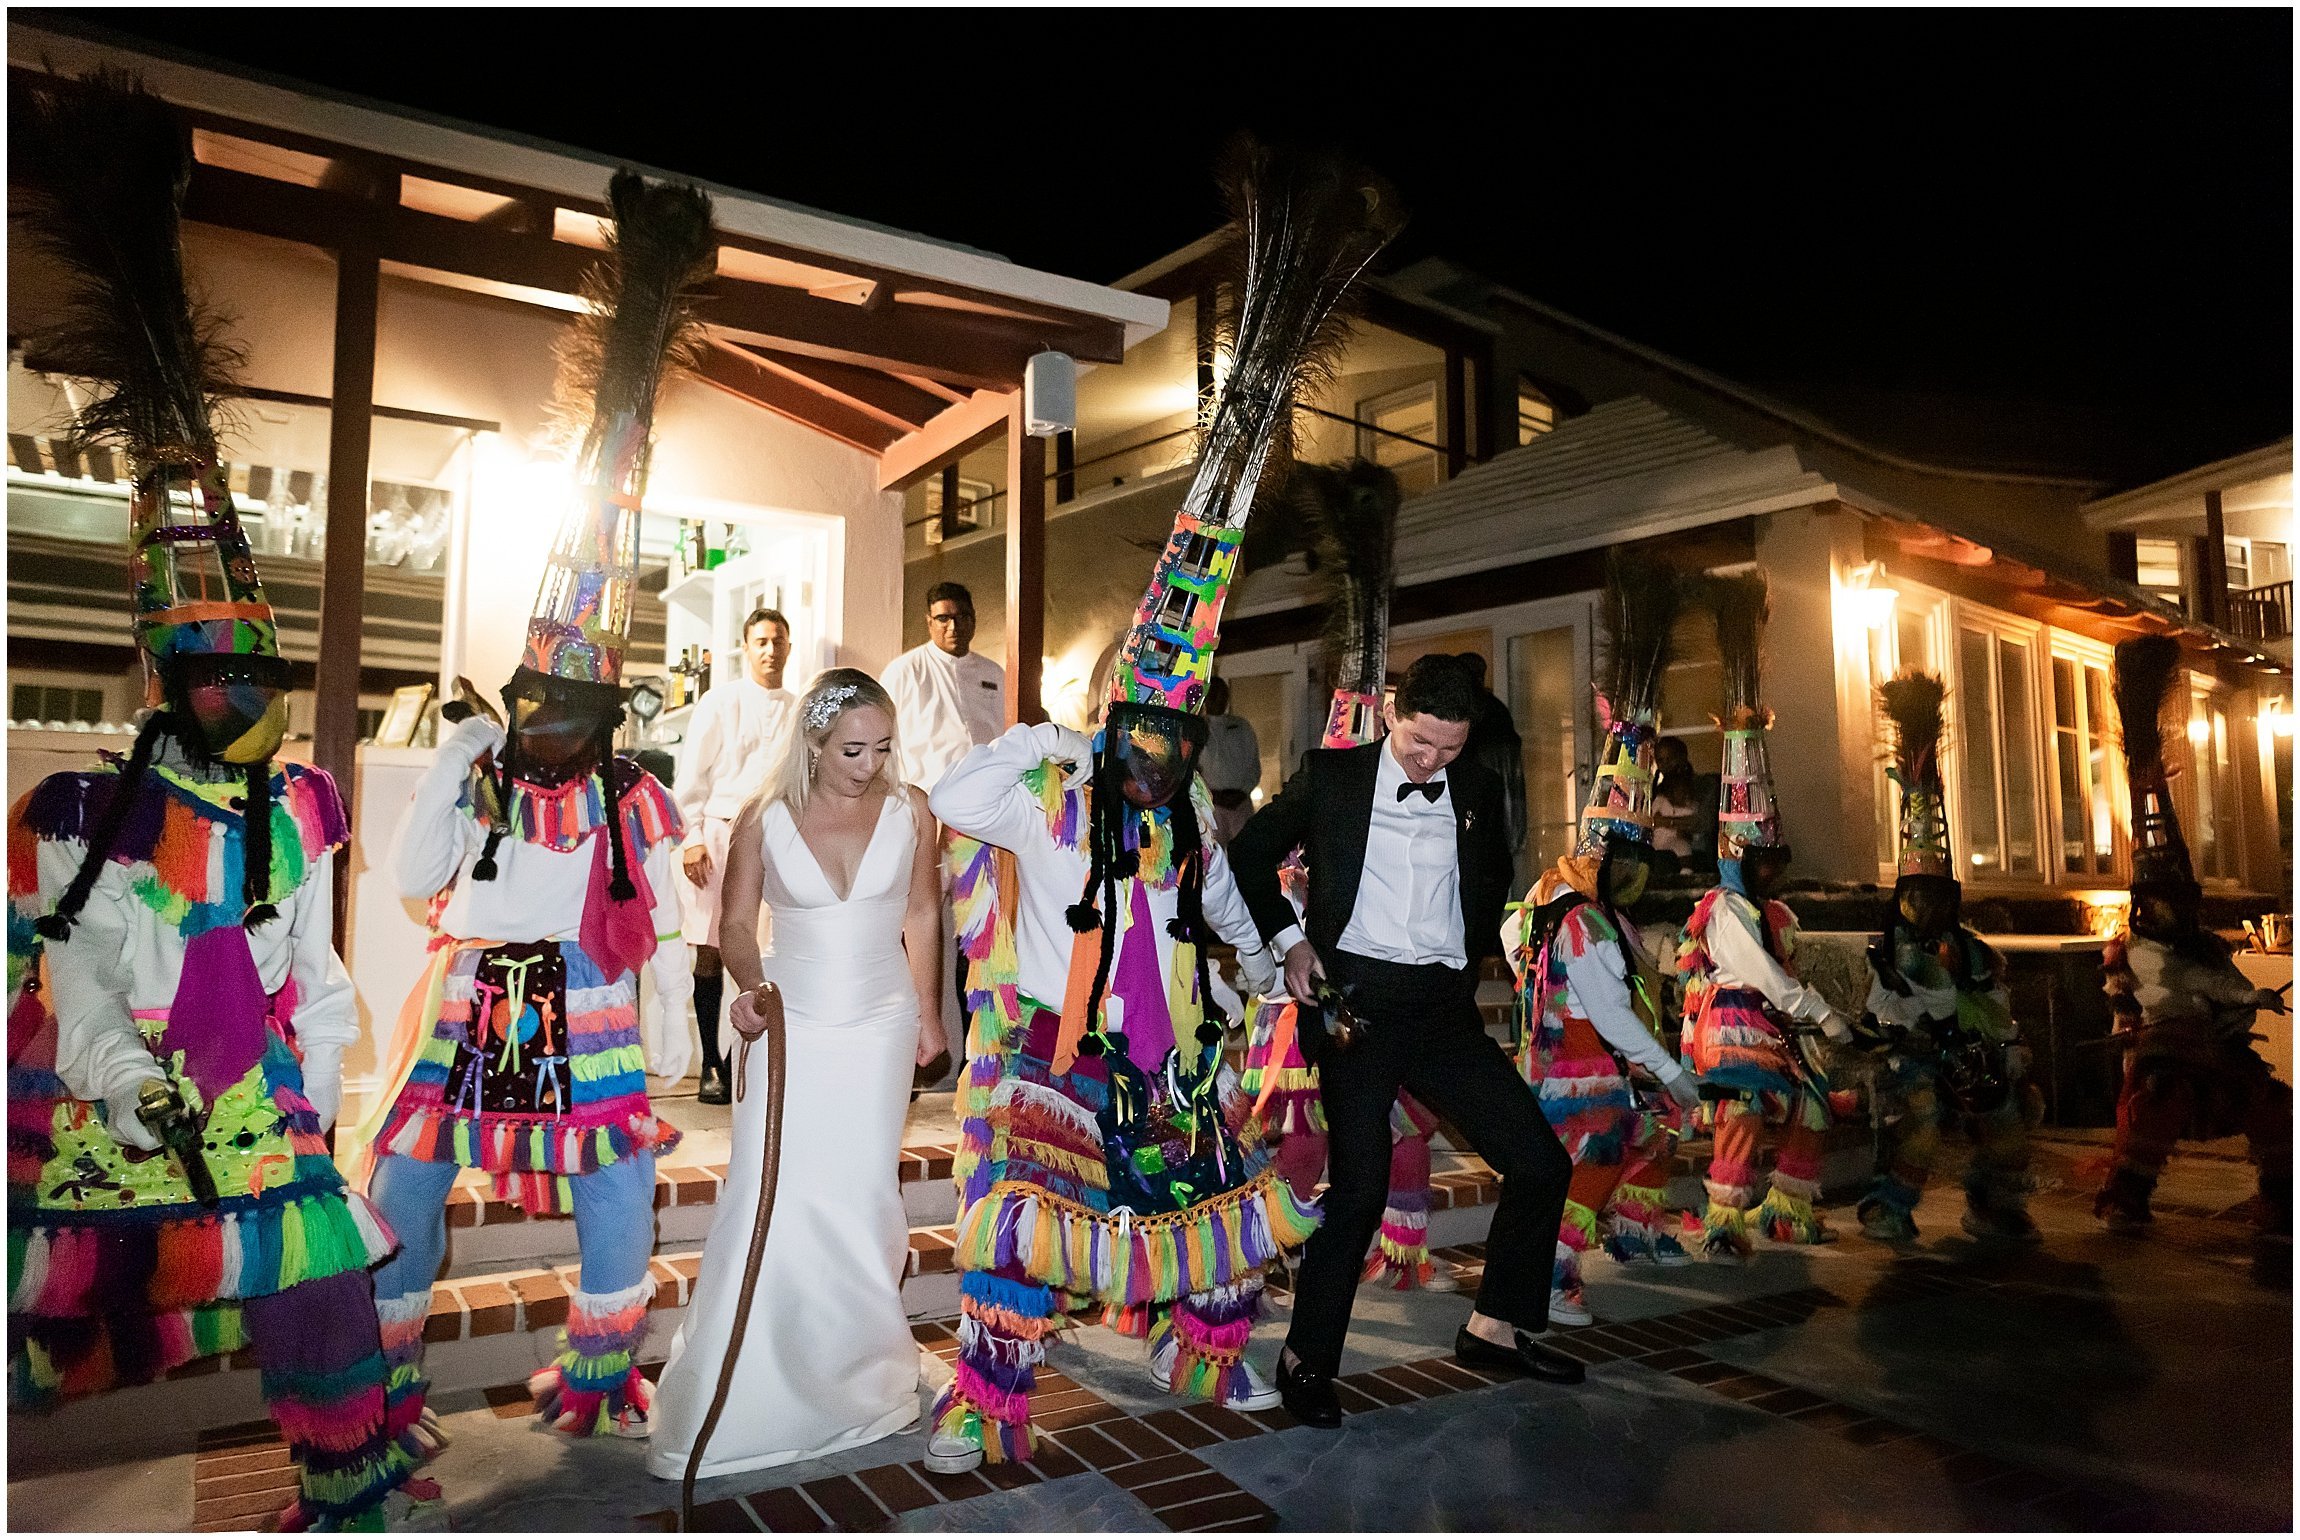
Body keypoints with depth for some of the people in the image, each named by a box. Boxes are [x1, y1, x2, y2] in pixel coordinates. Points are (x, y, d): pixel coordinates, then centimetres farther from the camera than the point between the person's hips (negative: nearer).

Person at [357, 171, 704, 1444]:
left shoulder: (632, 799, -1)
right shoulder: (476, 779, 4)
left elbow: (662, 923, -1)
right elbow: (411, 879, -8)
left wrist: (675, 1028, -2)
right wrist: (449, 764, -13)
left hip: (585, 1016, -1)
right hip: (468, 1006, 1)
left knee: (621, 1178, 0)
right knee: (403, 1181, 6)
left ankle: (600, 1372, 16)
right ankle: (384, 1379, 22)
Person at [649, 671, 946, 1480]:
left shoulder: (909, 811, -6)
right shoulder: (764, 820, -9)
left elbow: (922, 914, 5)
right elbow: (736, 922, -3)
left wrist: (927, 1013, 9)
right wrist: (748, 986, -23)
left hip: (880, 1027, 1)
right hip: (790, 1027, -1)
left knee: (863, 1198, 6)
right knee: (766, 1201, -2)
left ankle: (858, 1368, 28)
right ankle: (734, 1399, 13)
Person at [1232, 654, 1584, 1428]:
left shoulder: (1477, 790, 10)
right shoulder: (1330, 775, 0)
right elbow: (1251, 851, 9)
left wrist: (1471, 959, 14)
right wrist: (1289, 938, 0)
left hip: (1443, 1005, 5)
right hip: (1355, 995, -4)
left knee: (1542, 1163, 3)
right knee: (1359, 1187, -10)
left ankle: (1496, 1326, 24)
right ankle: (1306, 1360, 11)